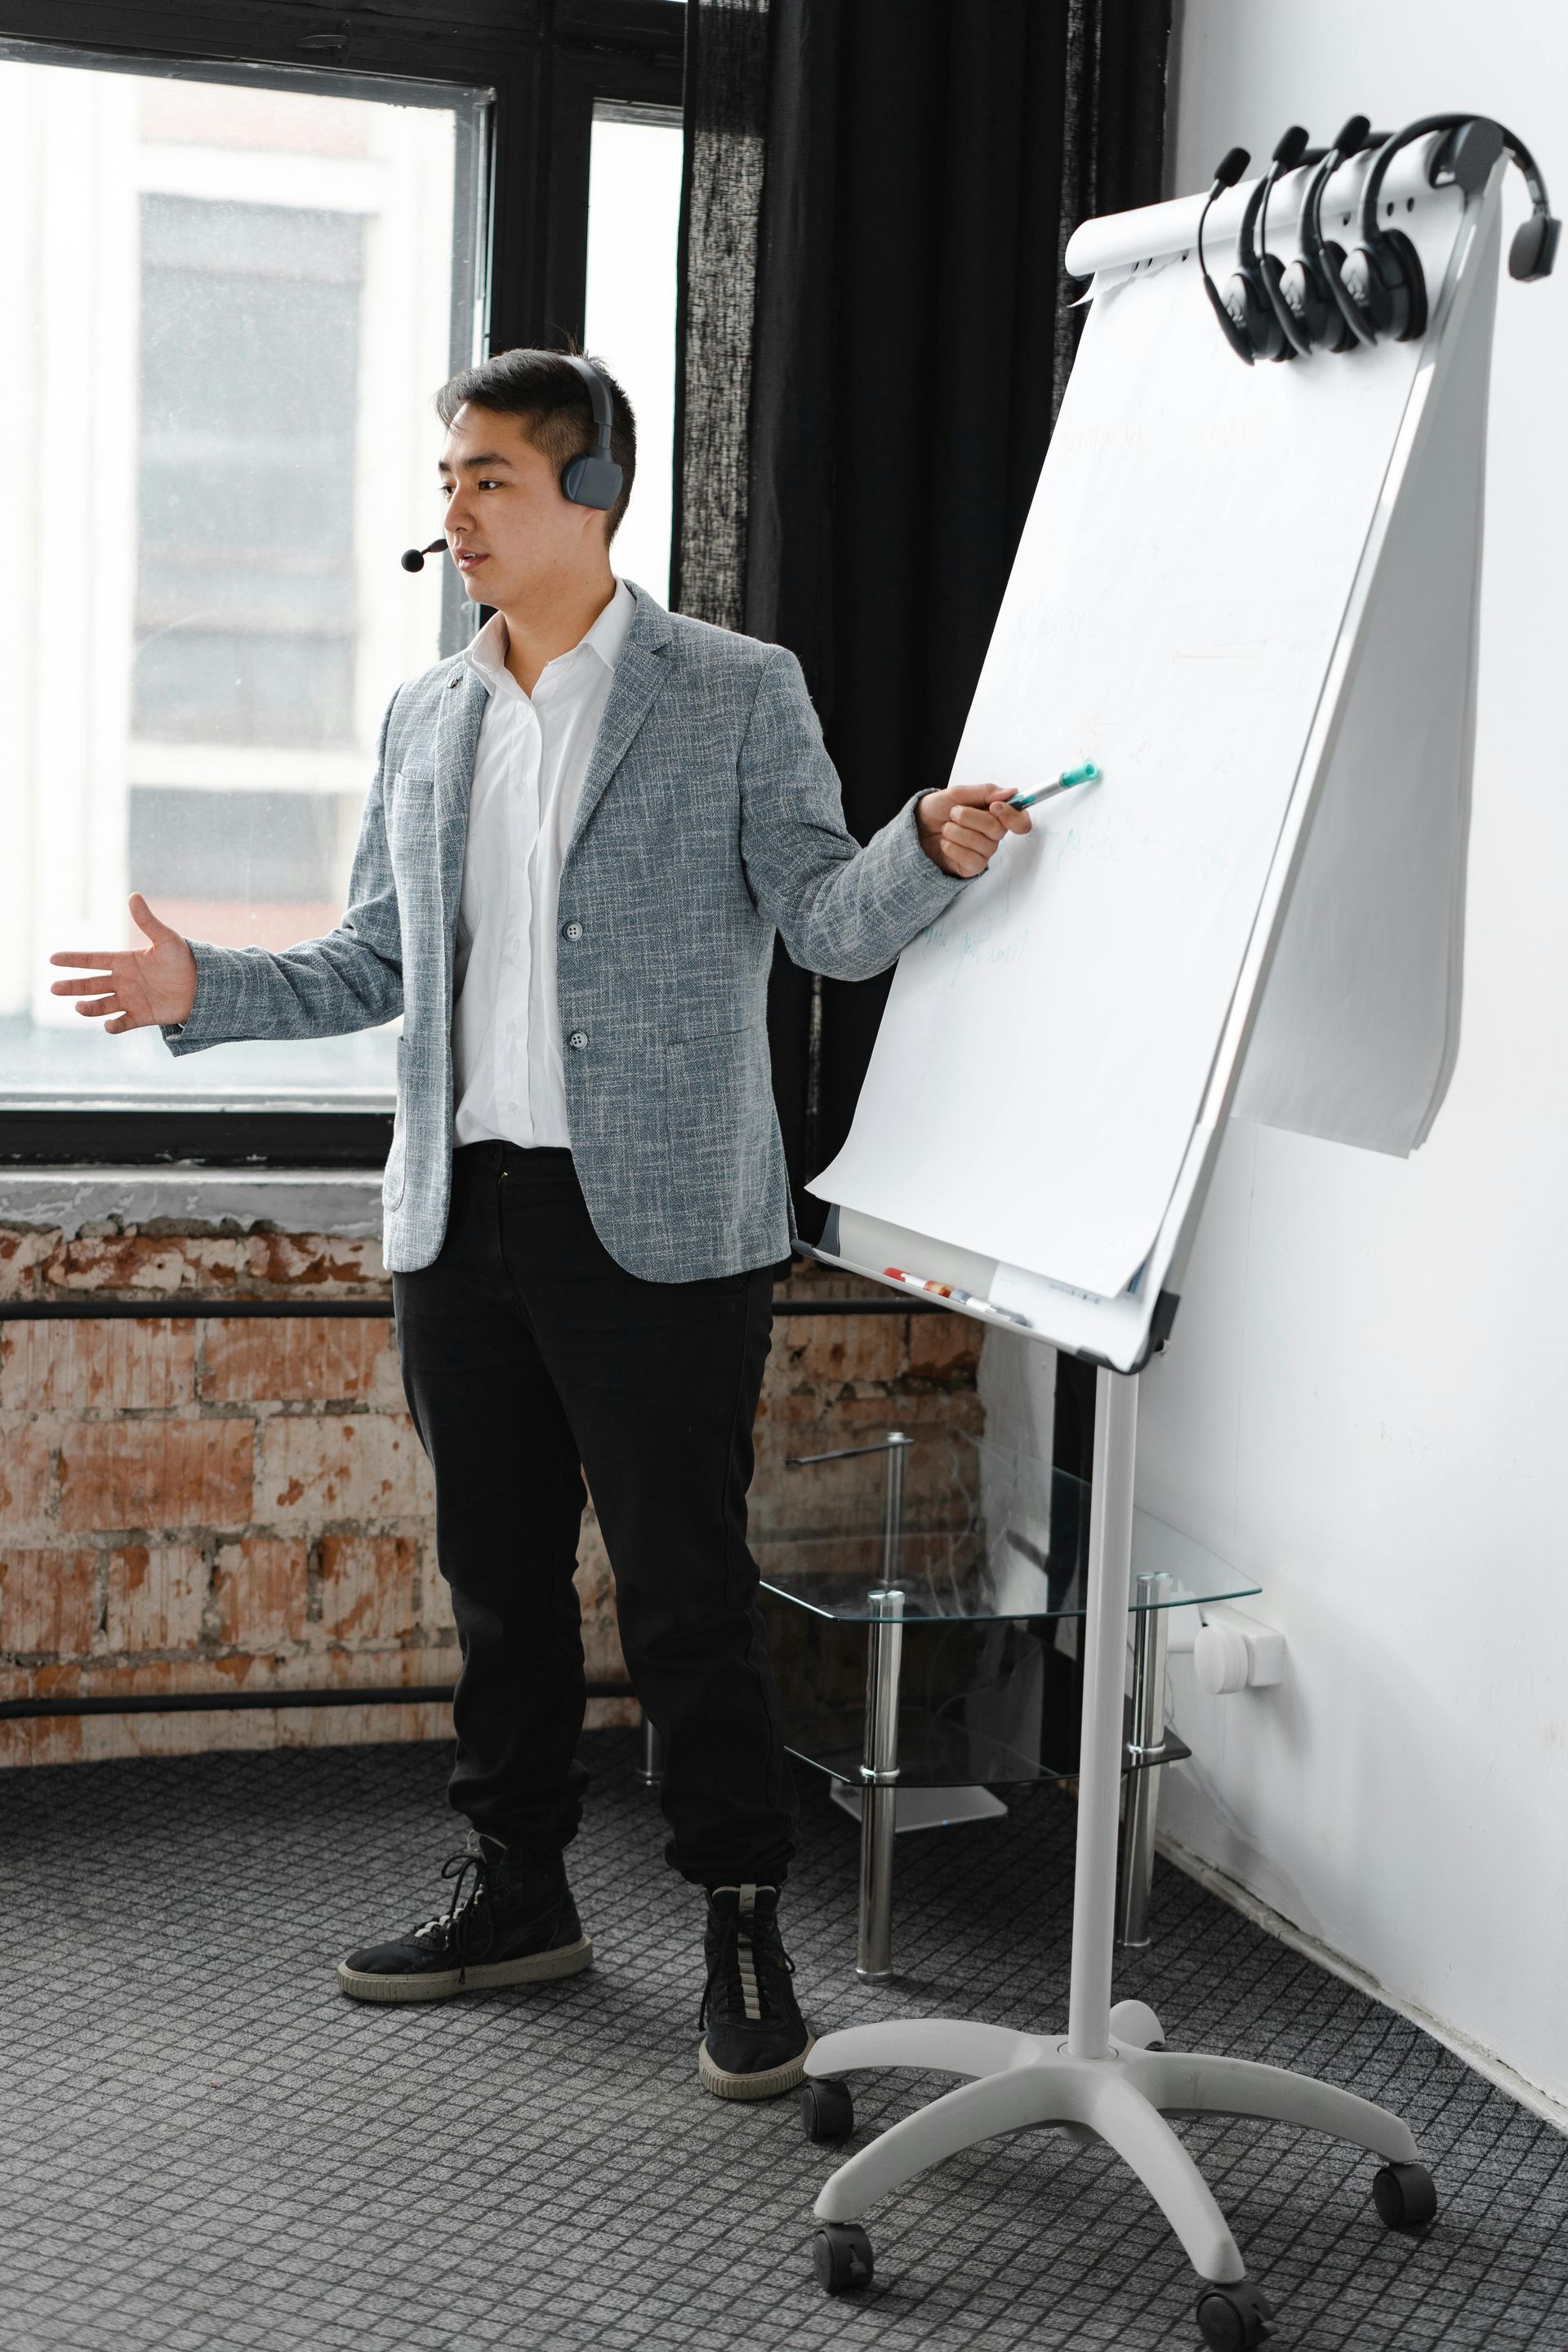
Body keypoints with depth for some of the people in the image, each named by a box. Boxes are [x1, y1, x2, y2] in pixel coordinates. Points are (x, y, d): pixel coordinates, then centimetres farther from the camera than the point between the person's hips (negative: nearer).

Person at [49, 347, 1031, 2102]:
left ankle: (742, 1927, 10)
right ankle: (515, 1889, 29)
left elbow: (828, 924, -6)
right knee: (498, 1572, 15)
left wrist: (934, 852, -25)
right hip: (460, 1217, 6)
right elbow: (371, 966, 18)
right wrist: (202, 989, 6)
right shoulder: (421, 724, 13)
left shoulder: (739, 696, -1)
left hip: (658, 1222, -5)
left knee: (685, 1589, -2)